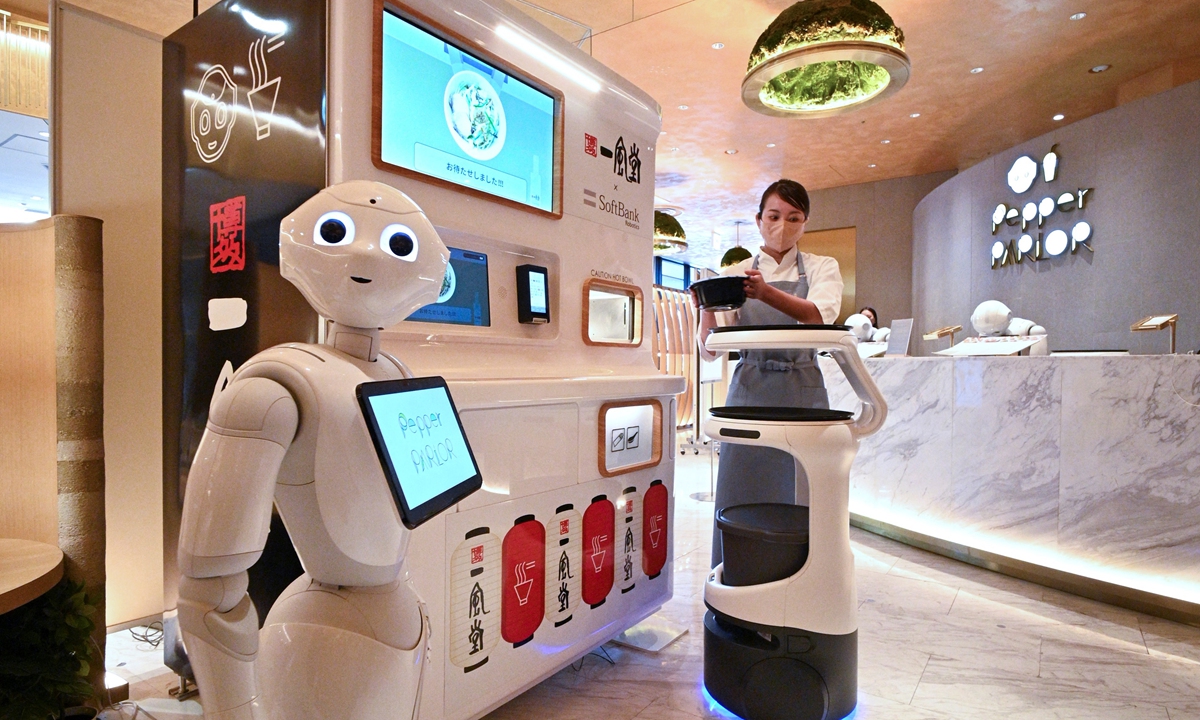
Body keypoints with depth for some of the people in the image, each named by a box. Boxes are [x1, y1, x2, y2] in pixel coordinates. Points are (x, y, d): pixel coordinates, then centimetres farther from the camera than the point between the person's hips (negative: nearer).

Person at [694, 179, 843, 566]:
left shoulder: (822, 268, 9)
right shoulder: (735, 274, 9)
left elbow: (819, 315, -15)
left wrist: (767, 293, -33)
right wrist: (707, 310, -22)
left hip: (803, 392, 0)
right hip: (750, 392, 0)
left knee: (802, 498, 0)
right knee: (743, 497, 0)